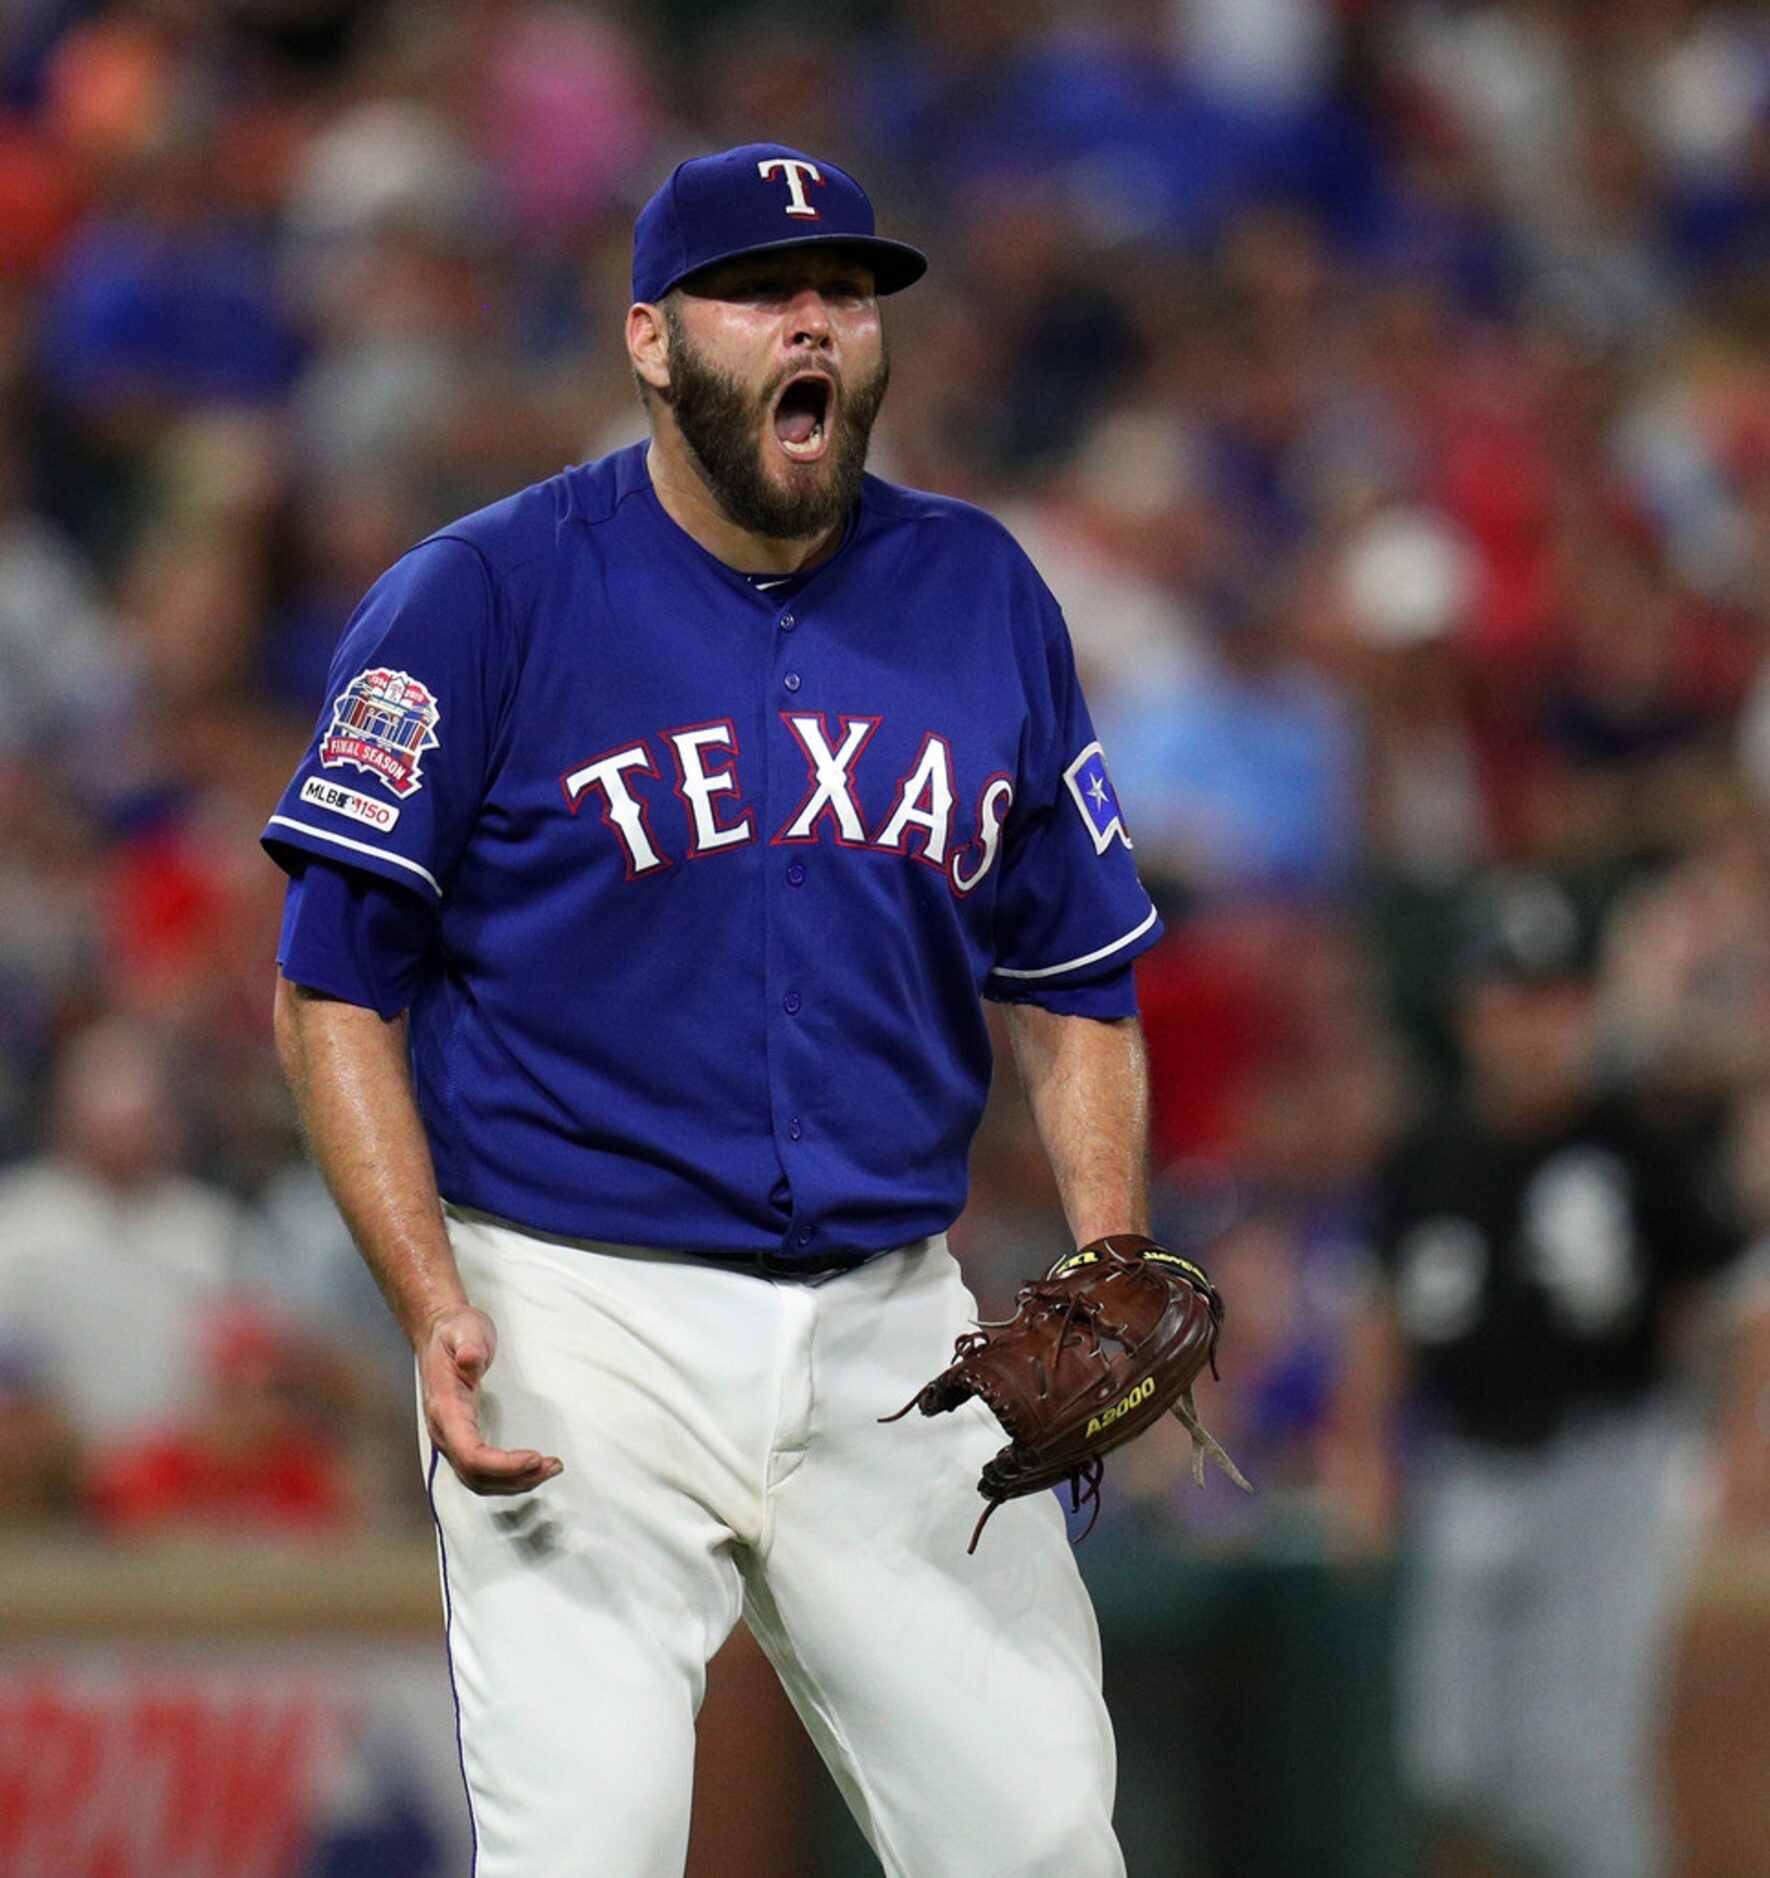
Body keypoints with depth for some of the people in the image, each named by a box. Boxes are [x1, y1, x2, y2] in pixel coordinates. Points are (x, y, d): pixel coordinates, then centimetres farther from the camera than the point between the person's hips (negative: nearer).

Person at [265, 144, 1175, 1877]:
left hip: (892, 1327, 4)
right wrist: (435, 1310, -15)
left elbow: (1075, 981, 17)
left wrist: (1110, 1269, 0)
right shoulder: (482, 599, -4)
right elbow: (335, 989, -3)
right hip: (580, 1324, -4)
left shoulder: (982, 598, 10)